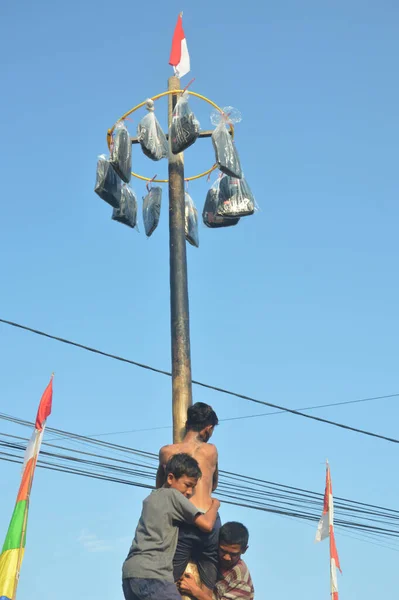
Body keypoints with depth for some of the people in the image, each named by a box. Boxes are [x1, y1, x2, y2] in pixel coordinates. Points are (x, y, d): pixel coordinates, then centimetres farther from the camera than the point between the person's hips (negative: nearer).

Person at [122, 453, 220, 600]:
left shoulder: (151, 498, 24)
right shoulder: (173, 495, 0)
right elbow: (206, 525, -4)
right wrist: (215, 504, 15)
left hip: (130, 571, 9)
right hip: (152, 574, -9)